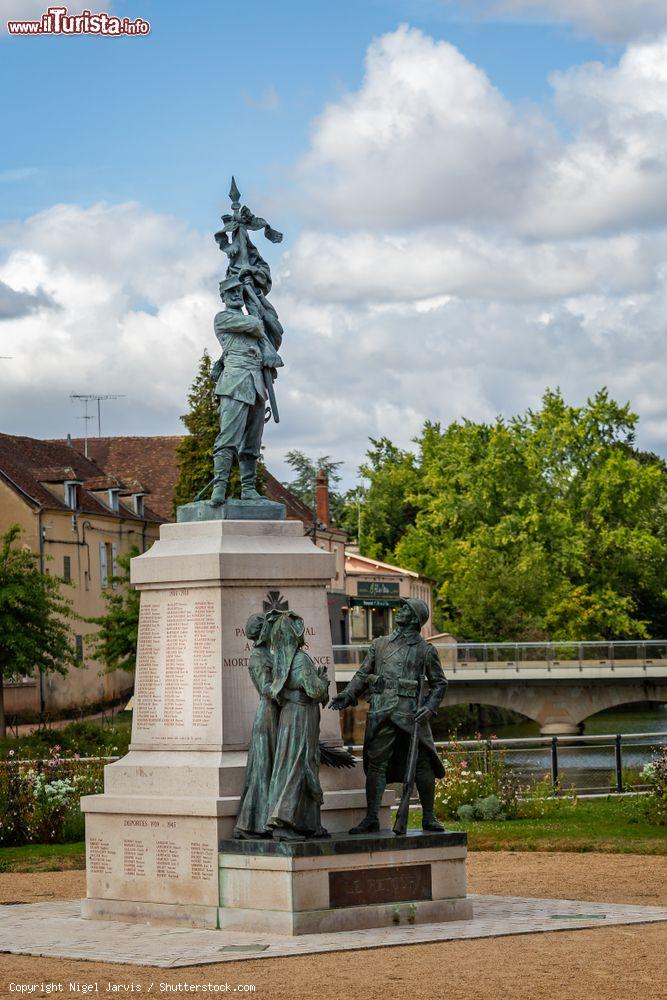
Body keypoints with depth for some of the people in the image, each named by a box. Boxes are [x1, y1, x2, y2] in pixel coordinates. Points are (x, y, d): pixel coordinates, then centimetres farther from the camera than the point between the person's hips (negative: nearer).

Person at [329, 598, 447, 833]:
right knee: (376, 764, -3)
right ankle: (371, 818, 1)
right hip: (381, 713, 1)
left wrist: (429, 707, -5)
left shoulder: (426, 650, 8)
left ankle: (429, 817, 11)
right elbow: (363, 674, 16)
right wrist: (348, 694, 0)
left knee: (422, 765, -1)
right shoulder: (380, 644, 15)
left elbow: (439, 683, 10)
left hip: (411, 714, -1)